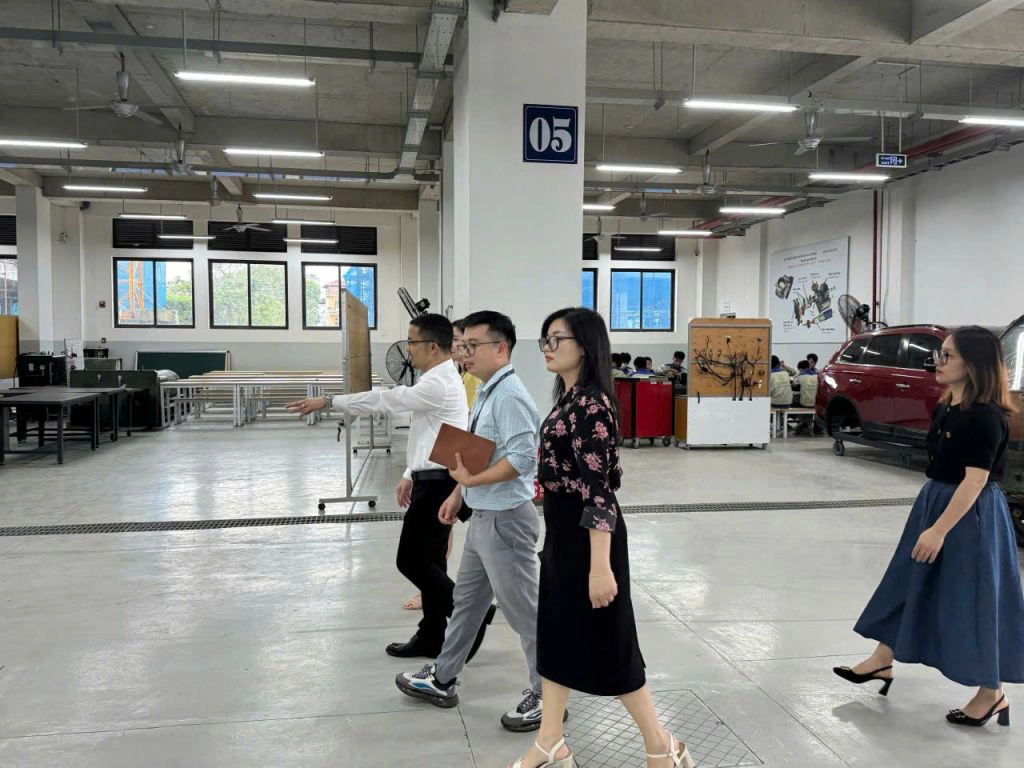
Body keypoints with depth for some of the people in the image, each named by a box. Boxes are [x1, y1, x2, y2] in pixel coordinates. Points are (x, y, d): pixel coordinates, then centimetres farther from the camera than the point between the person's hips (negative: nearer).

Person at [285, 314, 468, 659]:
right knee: (429, 561, 14)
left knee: (411, 561, -4)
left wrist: (328, 401, -16)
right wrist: (410, 475, 18)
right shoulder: (440, 380, 15)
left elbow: (386, 400, -21)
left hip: (439, 484, -10)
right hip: (435, 481, 10)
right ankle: (431, 637, 22)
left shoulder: (438, 384, -19)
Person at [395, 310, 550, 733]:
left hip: (505, 520, -10)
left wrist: (470, 481, -23)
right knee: (467, 600, 21)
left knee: (523, 611, 3)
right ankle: (442, 680, 37)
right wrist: (458, 493, 16)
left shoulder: (509, 396, -22)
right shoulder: (486, 392, 10)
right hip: (483, 517, 10)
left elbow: (522, 458, -30)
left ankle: (546, 696, 20)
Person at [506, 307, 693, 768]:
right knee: (555, 632, 16)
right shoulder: (568, 399, 9)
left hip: (588, 534, -10)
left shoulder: (592, 404, -20)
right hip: (562, 531, 10)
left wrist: (600, 567, -27)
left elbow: (598, 490, -25)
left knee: (605, 642, 3)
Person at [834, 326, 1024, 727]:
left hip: (971, 516, -9)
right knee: (911, 585, 15)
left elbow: (975, 480, -23)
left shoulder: (985, 416, -20)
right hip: (935, 503, 9)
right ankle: (882, 662, 28)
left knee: (972, 599, 2)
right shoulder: (945, 409, 7)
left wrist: (939, 529, -23)